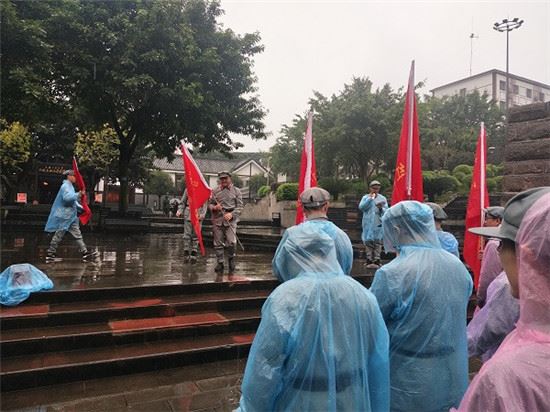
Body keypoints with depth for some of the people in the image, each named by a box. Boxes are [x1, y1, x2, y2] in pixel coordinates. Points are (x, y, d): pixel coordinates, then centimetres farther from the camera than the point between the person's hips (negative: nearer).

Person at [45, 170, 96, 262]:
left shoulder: (69, 186, 19)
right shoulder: (65, 186, -13)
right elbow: (67, 198, -31)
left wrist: (81, 208, 17)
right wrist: (78, 194, -27)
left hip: (71, 217, 10)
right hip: (64, 217, -10)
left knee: (77, 234, 6)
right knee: (58, 235, -1)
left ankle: (85, 253, 6)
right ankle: (50, 255, 10)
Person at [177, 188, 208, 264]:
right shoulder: (187, 190, 10)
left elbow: (205, 204, 1)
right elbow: (182, 202, 13)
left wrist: (202, 214, -12)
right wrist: (179, 211, -2)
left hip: (198, 215, -1)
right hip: (188, 215, 1)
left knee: (196, 235, 2)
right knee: (187, 235, -1)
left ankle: (193, 256, 10)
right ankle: (186, 256, 6)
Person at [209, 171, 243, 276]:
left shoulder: (236, 191, 7)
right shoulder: (215, 191, 11)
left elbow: (240, 206, 2)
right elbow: (210, 204, 15)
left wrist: (231, 214, -13)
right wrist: (214, 207, -9)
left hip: (231, 219, -2)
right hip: (217, 220, 2)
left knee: (231, 242, -13)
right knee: (218, 243, 5)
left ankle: (231, 262, 7)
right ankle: (220, 264, 17)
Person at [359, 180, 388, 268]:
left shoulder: (382, 198, 6)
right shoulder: (365, 197, 6)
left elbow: (386, 211, 1)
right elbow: (361, 207, -9)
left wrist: (381, 208, -20)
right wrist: (370, 198, -11)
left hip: (379, 224, 0)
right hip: (368, 224, 0)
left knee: (378, 242, -1)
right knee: (368, 241, 1)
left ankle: (376, 260, 4)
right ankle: (369, 260, 8)